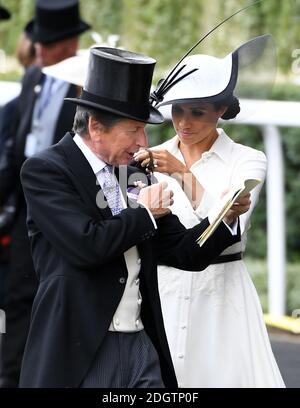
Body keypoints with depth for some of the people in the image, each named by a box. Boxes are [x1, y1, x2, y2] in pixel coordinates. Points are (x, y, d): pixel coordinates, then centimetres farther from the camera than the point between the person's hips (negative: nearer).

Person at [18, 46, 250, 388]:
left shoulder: (133, 175, 13)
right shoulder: (44, 170, -7)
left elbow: (184, 253, 15)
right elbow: (86, 246, -20)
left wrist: (226, 217, -2)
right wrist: (144, 213, -5)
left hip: (142, 347, 6)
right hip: (79, 353, -6)